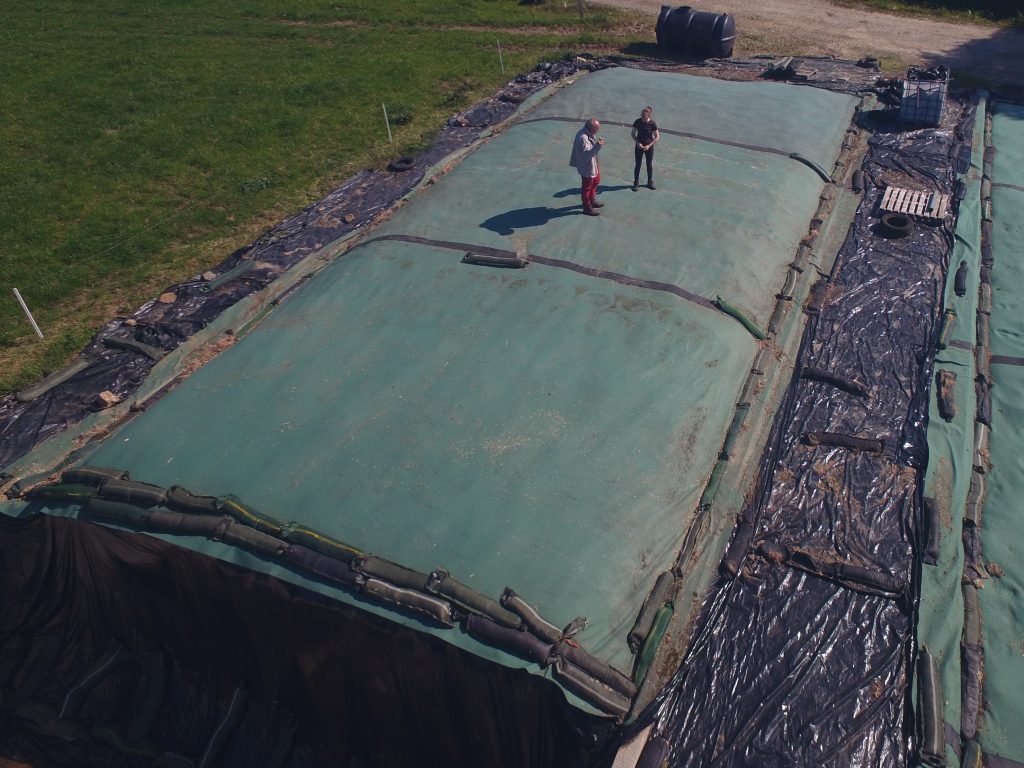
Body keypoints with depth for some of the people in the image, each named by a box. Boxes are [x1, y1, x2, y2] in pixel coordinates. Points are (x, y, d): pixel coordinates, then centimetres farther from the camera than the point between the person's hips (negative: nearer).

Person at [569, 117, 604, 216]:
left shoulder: (589, 133, 0)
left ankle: (592, 201, 48)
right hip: (586, 166, -11)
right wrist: (598, 146, -43)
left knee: (596, 181, 28)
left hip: (593, 164, 11)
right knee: (586, 187, 7)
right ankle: (587, 207, 24)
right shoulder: (583, 137, -32)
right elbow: (586, 154, -37)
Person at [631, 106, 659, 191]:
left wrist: (649, 145, -17)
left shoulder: (652, 123, -16)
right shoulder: (637, 122, -13)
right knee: (638, 165, 7)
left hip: (649, 147, 0)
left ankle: (650, 182, 28)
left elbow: (657, 136, -9)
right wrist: (638, 143, -16)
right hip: (639, 146, 0)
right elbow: (633, 134, -2)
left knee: (650, 165, 12)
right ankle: (636, 183, 21)